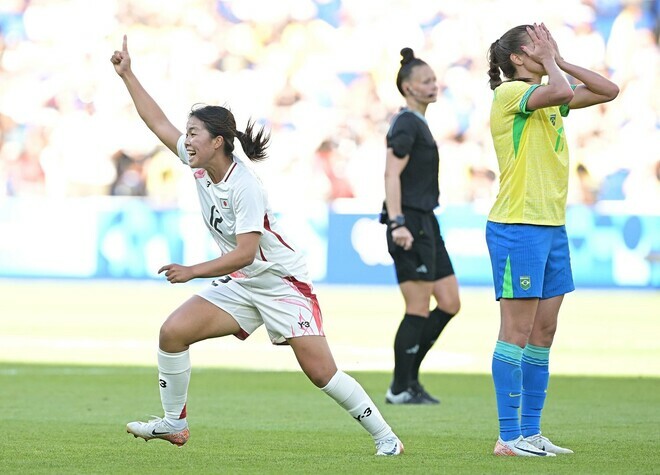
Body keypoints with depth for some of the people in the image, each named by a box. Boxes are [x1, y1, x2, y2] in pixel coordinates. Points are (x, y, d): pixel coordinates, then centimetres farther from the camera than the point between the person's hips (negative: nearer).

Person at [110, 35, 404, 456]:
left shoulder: (245, 187, -25)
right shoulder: (199, 165, -3)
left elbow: (244, 252, -27)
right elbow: (159, 123, 7)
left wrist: (193, 271, -29)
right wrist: (127, 75, 7)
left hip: (282, 281, -7)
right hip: (239, 284, 7)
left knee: (321, 372, -11)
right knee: (173, 331, -8)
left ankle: (385, 437, 0)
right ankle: (174, 424, 4)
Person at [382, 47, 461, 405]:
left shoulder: (417, 124, 19)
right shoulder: (406, 125, -11)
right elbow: (392, 175, -20)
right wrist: (398, 223, -28)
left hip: (425, 223, 10)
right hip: (410, 222, -10)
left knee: (449, 303, 9)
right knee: (418, 311, -7)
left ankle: (409, 377, 15)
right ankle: (400, 389, 1)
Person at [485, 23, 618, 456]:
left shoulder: (547, 96, 15)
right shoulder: (510, 93, -10)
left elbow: (608, 91, 16)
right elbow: (560, 92, -28)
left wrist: (561, 61, 8)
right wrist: (550, 62, -9)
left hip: (552, 227, 9)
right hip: (517, 228, -9)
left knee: (543, 335, 9)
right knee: (517, 333, -8)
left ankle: (531, 433, 13)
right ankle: (509, 437, -6)